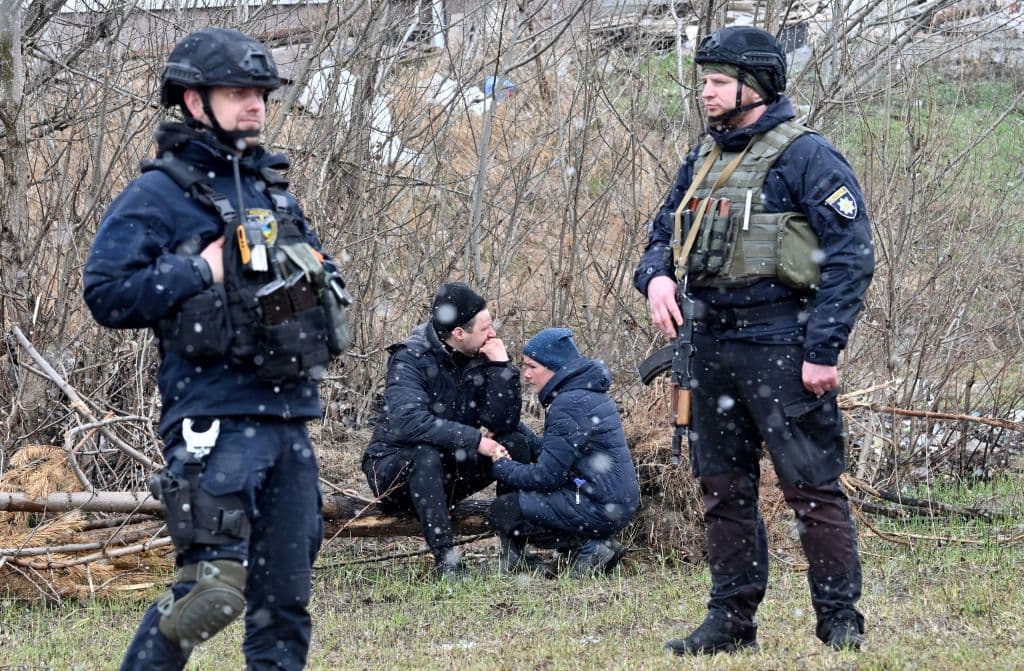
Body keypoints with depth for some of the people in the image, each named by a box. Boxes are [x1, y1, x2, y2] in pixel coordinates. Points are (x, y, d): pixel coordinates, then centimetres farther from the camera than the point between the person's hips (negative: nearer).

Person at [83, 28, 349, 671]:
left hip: (289, 419, 7)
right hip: (218, 422, -7)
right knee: (213, 589, -15)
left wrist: (318, 278, 10)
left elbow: (315, 278, 33)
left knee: (285, 596, 8)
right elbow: (107, 293, -12)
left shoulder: (275, 193, 19)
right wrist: (201, 271, -14)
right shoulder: (159, 195, -4)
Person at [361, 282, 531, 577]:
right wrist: (475, 440, -38)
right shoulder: (411, 358, -21)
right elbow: (407, 422, -38)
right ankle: (445, 559, -38)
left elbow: (503, 424, -12)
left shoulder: (480, 357, -3)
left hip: (447, 470, 5)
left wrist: (501, 365, -22)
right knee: (426, 452, -39)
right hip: (393, 469, -5)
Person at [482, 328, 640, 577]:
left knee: (504, 510, -4)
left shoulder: (570, 405, -17)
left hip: (598, 508, -10)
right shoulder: (590, 393, 14)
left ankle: (587, 547, -9)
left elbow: (546, 476, -17)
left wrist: (502, 467, -3)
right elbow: (548, 452, 17)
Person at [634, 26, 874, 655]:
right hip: (715, 345, 8)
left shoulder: (807, 157, -8)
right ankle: (731, 619, 18)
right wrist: (657, 276, -2)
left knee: (812, 486, -7)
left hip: (781, 349, -8)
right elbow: (665, 234, 23)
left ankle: (841, 620, -2)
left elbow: (852, 257, -12)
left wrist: (823, 349, -17)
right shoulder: (704, 160, 16)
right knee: (725, 489, 11)